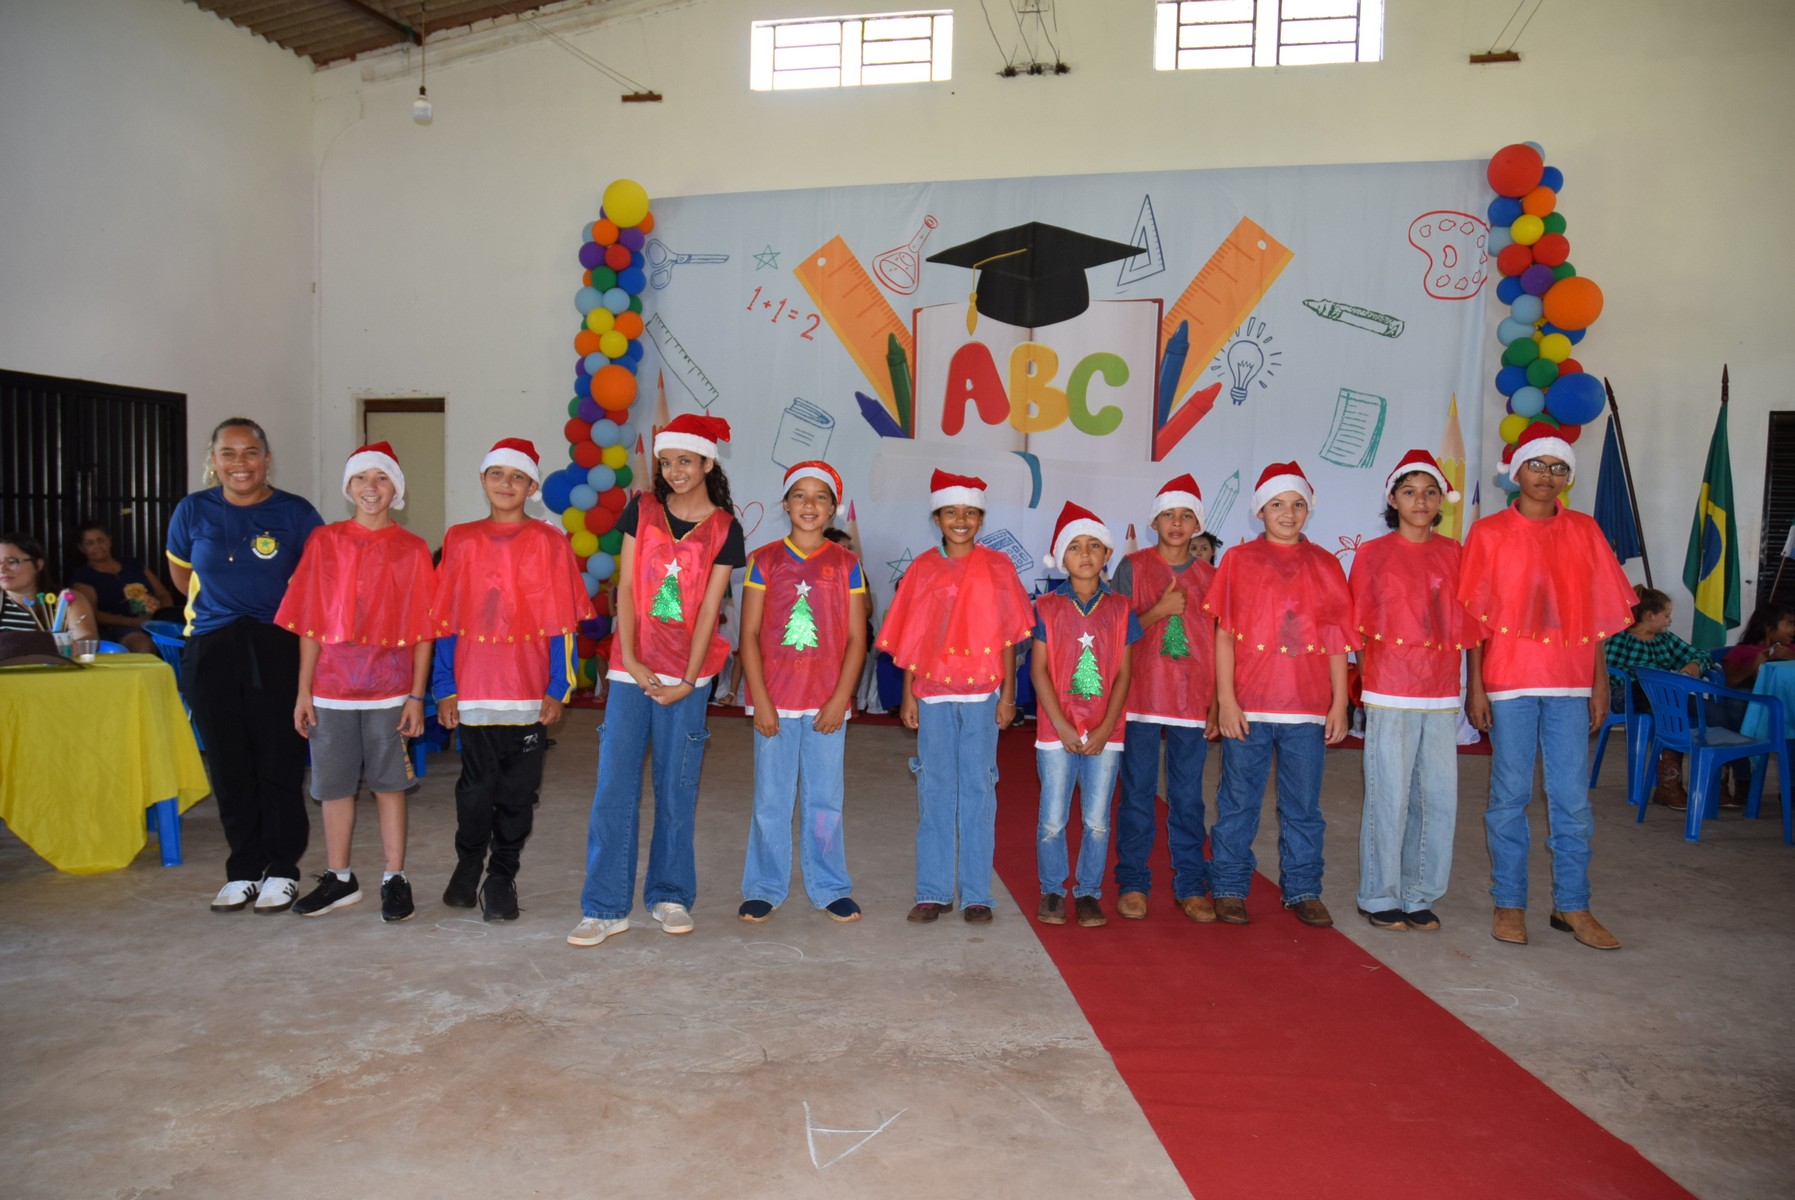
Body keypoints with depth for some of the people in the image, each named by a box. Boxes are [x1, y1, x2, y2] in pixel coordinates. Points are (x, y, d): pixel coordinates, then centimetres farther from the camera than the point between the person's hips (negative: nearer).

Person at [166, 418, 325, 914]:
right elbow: (180, 573, 20)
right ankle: (244, 869, 20)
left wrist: (287, 613, 1)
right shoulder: (192, 511, 5)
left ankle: (283, 869, 11)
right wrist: (221, 608, 14)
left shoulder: (295, 513, -2)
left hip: (276, 648, -2)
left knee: (279, 761, -1)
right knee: (229, 766, 8)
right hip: (211, 650, 3)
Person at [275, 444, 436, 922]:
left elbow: (422, 629, -1)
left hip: (389, 687, -2)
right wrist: (303, 690, 2)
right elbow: (310, 623, 5)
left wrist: (417, 695, -5)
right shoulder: (324, 541, 5)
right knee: (333, 785, 9)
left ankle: (395, 879, 15)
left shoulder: (412, 549, 0)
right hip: (332, 685, 2)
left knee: (388, 784, 4)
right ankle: (339, 878, 24)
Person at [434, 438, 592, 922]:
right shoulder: (460, 540, 8)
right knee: (476, 788, 6)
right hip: (474, 690, 1)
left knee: (518, 792, 5)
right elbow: (445, 621, 8)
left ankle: (501, 878, 22)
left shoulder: (548, 541, 2)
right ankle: (468, 864, 31)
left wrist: (557, 690, -6)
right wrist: (445, 689, 2)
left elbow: (562, 622, 0)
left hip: (530, 692, -1)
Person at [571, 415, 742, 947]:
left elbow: (708, 608, -3)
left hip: (686, 673, -1)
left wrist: (687, 682, -8)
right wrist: (630, 660, -8)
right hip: (632, 667, 1)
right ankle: (605, 907, 6)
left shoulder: (724, 529, 1)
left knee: (677, 788, 6)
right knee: (614, 786, -1)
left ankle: (670, 895, 21)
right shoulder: (642, 510, 5)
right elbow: (626, 588, 1)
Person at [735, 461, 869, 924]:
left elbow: (856, 639, 1)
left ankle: (830, 889, 21)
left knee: (825, 800, 8)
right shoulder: (765, 560, 2)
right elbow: (749, 635, -1)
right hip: (774, 702, 0)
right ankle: (764, 889, 20)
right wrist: (761, 701, -8)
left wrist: (840, 700, -7)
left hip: (827, 703, 0)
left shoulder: (846, 564, 3)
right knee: (771, 800, 7)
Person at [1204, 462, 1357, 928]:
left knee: (1304, 805, 9)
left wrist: (1339, 704, 3)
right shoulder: (1239, 560, 4)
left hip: (1308, 708, 2)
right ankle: (1229, 889, 16)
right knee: (1238, 802, 5)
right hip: (1247, 707, -1)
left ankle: (1302, 890, 22)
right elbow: (1223, 634, 0)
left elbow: (1337, 641, 8)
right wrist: (1225, 700, -7)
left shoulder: (1325, 565, 9)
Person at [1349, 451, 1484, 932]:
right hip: (1390, 695, -3)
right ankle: (1380, 897, 13)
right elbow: (1359, 629, 2)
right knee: (1389, 798, -1)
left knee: (1440, 798, 5)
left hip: (1442, 696, 3)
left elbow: (1466, 625, 10)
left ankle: (1419, 896, 20)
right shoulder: (1374, 554, 1)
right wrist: (1367, 686, -2)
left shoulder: (1453, 553, 10)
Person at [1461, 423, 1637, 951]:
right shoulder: (1490, 532, 1)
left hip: (1570, 682, 3)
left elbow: (1598, 614, 10)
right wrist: (1475, 686, -5)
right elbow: (1475, 616, 0)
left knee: (1572, 799, 6)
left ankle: (1572, 906, 17)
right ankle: (1509, 904, 14)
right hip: (1509, 681, -2)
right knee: (1510, 795, 4)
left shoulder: (1584, 531, 9)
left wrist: (1600, 682, 6)